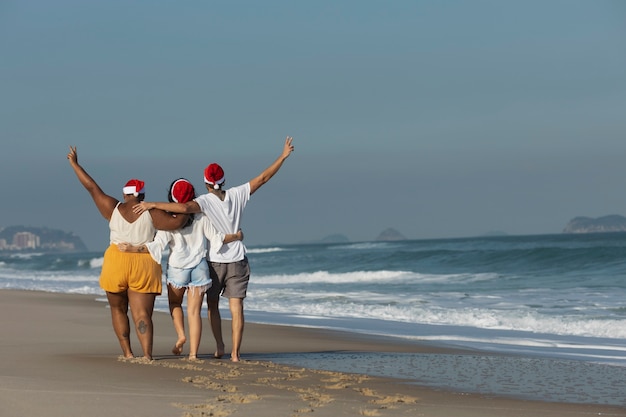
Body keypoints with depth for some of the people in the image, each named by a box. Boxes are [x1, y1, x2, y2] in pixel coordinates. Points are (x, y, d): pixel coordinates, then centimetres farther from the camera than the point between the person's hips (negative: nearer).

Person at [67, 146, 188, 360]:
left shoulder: (114, 209, 1)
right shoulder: (151, 213, -3)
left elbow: (92, 187, 6)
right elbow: (177, 222, -11)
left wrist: (75, 164, 15)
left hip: (117, 263, 1)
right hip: (145, 265, -1)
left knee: (118, 310, 19)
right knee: (142, 314, -5)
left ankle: (127, 353, 13)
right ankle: (147, 355, -22)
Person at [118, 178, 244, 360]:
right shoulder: (201, 217, -1)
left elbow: (158, 245, -16)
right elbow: (216, 238, 2)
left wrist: (133, 248, -15)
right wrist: (237, 236, 18)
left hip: (177, 267, -2)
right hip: (199, 266, 2)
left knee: (175, 303, 24)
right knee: (194, 310, 3)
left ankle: (181, 335, 2)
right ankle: (193, 352, -4)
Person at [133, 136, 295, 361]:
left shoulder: (206, 201, -14)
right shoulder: (237, 195, -3)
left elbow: (184, 207, -33)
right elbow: (263, 177, 3)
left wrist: (153, 205, -27)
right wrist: (283, 156, 11)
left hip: (214, 261, -2)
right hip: (238, 261, 2)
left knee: (212, 305, 19)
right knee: (236, 308, 0)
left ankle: (219, 346, 23)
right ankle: (235, 353, -6)